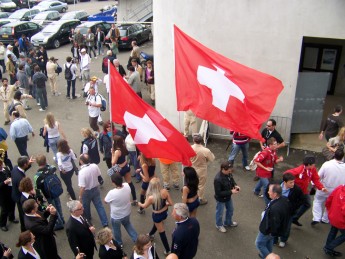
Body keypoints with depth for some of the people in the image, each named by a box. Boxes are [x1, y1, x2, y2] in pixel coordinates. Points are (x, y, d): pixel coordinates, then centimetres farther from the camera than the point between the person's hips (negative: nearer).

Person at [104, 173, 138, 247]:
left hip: (116, 216, -4)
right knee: (128, 224, 35)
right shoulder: (127, 186, -24)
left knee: (116, 230, 27)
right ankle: (136, 238, 45)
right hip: (127, 213, 4)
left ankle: (119, 243, 51)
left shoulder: (112, 193, -38)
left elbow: (105, 201, -15)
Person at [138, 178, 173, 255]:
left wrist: (139, 204, 13)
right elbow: (171, 203, -14)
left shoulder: (151, 197, -32)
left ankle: (167, 250, 27)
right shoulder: (165, 192, -24)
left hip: (157, 215, -5)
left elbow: (144, 206, -9)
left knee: (162, 232, 16)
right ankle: (151, 234, 64)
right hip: (164, 213, 5)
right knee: (156, 224, 35)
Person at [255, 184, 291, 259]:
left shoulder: (275, 208, -45)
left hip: (268, 231, -8)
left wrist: (272, 232, -13)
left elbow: (274, 224, -33)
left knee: (259, 243, 18)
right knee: (269, 242, 33)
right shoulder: (284, 199, -17)